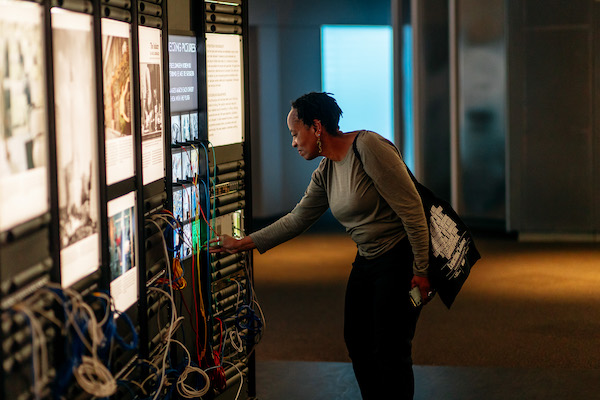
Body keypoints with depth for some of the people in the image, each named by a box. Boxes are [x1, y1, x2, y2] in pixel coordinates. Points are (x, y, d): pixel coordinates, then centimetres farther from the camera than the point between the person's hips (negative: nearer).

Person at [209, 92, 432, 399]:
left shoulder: (368, 147, -19)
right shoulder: (324, 174, 7)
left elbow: (411, 209, -20)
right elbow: (296, 220, 16)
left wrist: (421, 270, -19)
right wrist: (241, 244, 14)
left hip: (401, 258, -9)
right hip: (366, 261, 9)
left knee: (390, 353, -6)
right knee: (357, 342, 13)